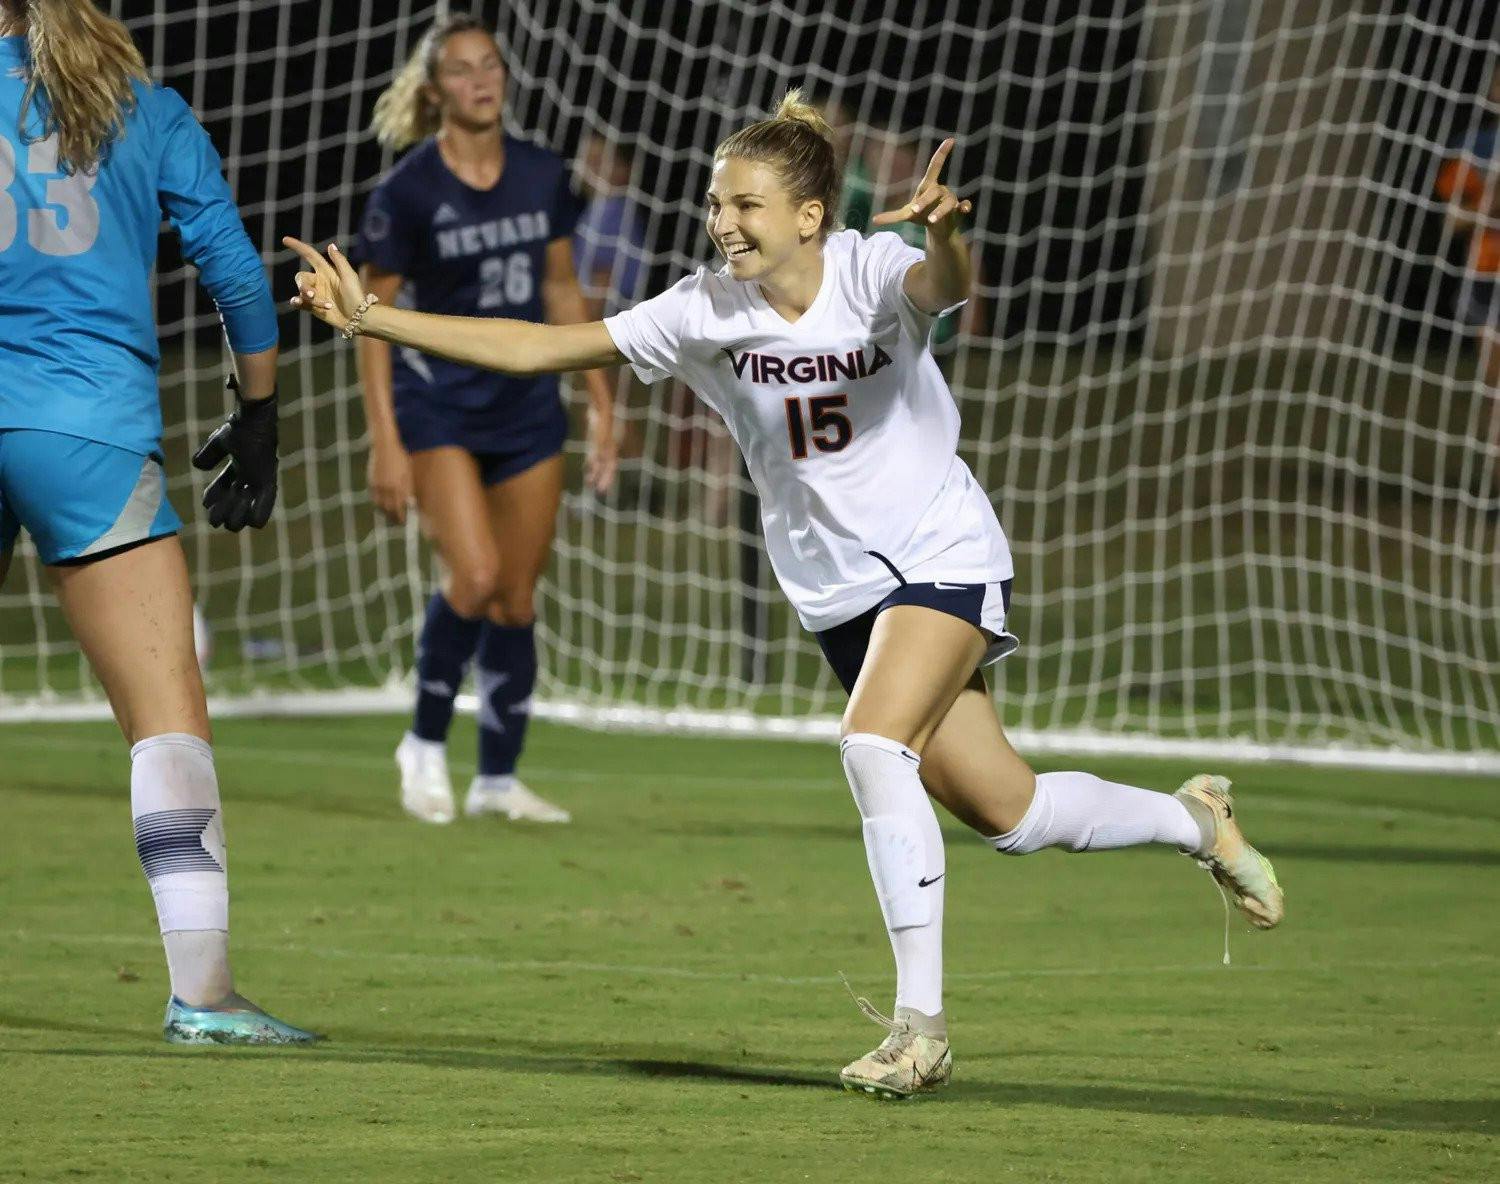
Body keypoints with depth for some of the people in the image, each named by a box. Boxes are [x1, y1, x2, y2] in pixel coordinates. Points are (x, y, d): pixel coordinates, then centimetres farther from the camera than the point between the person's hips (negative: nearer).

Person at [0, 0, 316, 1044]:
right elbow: (235, 268, 6)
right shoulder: (147, 111, 10)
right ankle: (201, 990, -13)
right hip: (91, 431, -1)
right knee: (169, 710, -4)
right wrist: (258, 418, 16)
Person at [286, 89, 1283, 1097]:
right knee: (1005, 814, 6)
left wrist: (942, 229, -67)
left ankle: (921, 1022, -21)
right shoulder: (706, 312, -7)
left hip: (942, 551, -5)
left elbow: (943, 285, -42)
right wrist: (373, 319, -12)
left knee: (873, 744, -28)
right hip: (838, 588, 5)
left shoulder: (873, 272, -19)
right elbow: (542, 349, -6)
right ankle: (1193, 819, 35)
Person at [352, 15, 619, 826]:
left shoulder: (543, 177, 2)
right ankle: (426, 744, 0)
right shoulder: (408, 190, -11)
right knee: (475, 576, -21)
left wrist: (601, 403, 11)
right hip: (437, 402, -5)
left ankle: (498, 780, 16)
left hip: (527, 402, 5)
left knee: (518, 600, 4)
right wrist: (385, 442, -13)